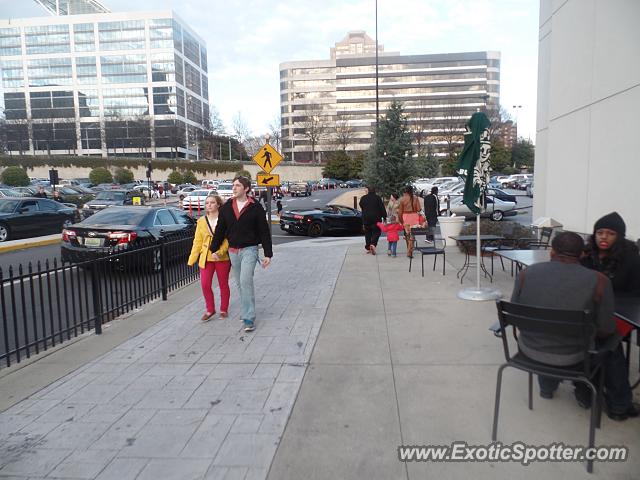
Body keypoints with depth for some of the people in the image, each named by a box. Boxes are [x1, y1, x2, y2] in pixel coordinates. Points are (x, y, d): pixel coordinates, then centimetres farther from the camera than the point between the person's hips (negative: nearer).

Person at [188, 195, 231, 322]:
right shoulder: (201, 221, 6)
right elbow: (197, 241, 8)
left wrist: (219, 252, -25)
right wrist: (192, 259, 4)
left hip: (222, 258, -3)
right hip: (206, 258, 3)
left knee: (223, 285, 10)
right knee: (205, 284, -2)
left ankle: (224, 309, 27)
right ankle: (210, 310, 17)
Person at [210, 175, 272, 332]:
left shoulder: (255, 207, -6)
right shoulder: (226, 207, 5)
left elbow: (264, 232, -4)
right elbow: (220, 230, 11)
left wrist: (268, 254, -6)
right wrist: (214, 249, 10)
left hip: (249, 250, -4)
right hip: (233, 251, 5)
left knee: (246, 281, -16)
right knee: (240, 283, 13)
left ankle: (249, 318, -9)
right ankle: (246, 310, 30)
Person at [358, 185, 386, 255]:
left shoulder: (363, 198, 1)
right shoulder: (377, 198, -4)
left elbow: (361, 207, 13)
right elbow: (382, 209, -4)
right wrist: (385, 217, 1)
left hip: (366, 218, 2)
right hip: (376, 218, -2)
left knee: (367, 233, 12)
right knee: (376, 232, 6)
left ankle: (368, 248, 11)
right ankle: (373, 244, -17)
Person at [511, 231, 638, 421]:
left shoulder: (526, 274, -9)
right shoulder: (598, 281, -14)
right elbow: (605, 330, -8)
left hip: (529, 349, 2)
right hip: (571, 357, -2)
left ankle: (547, 387, 48)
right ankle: (619, 406, 40)